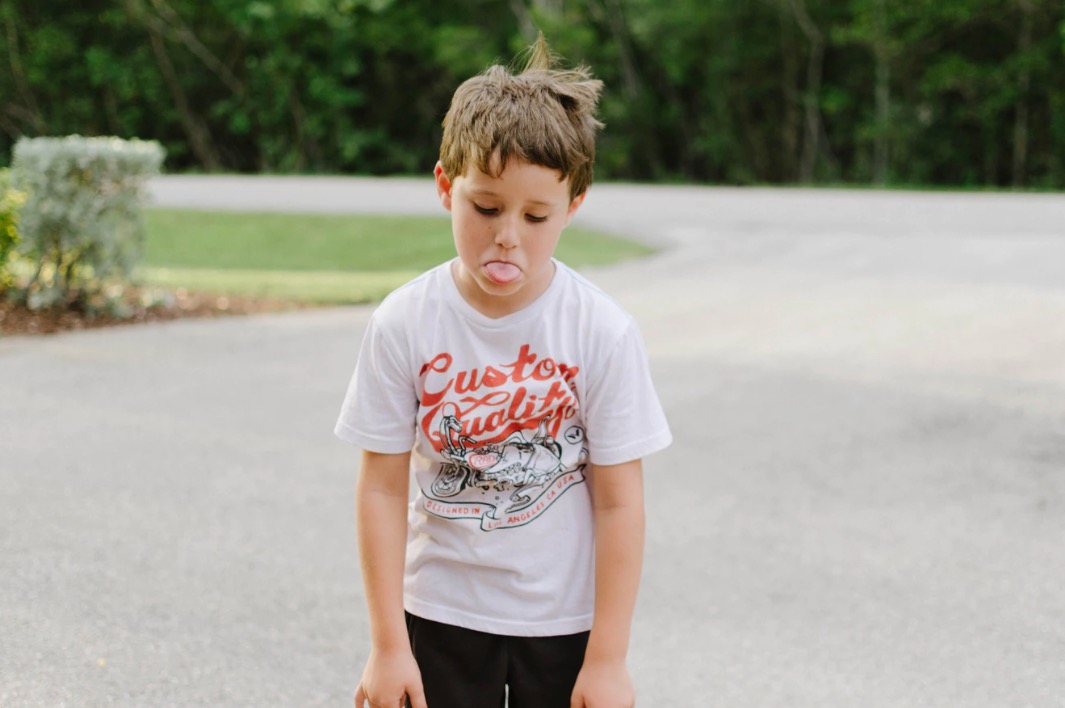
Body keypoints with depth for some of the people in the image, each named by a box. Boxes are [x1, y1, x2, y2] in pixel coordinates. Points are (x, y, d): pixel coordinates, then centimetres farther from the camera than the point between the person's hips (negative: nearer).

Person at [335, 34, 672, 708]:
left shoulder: (604, 333, -14)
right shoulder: (404, 325, -12)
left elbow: (620, 501, -10)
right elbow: (382, 488, -7)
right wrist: (388, 645, -7)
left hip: (566, 622, -1)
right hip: (442, 617, 1)